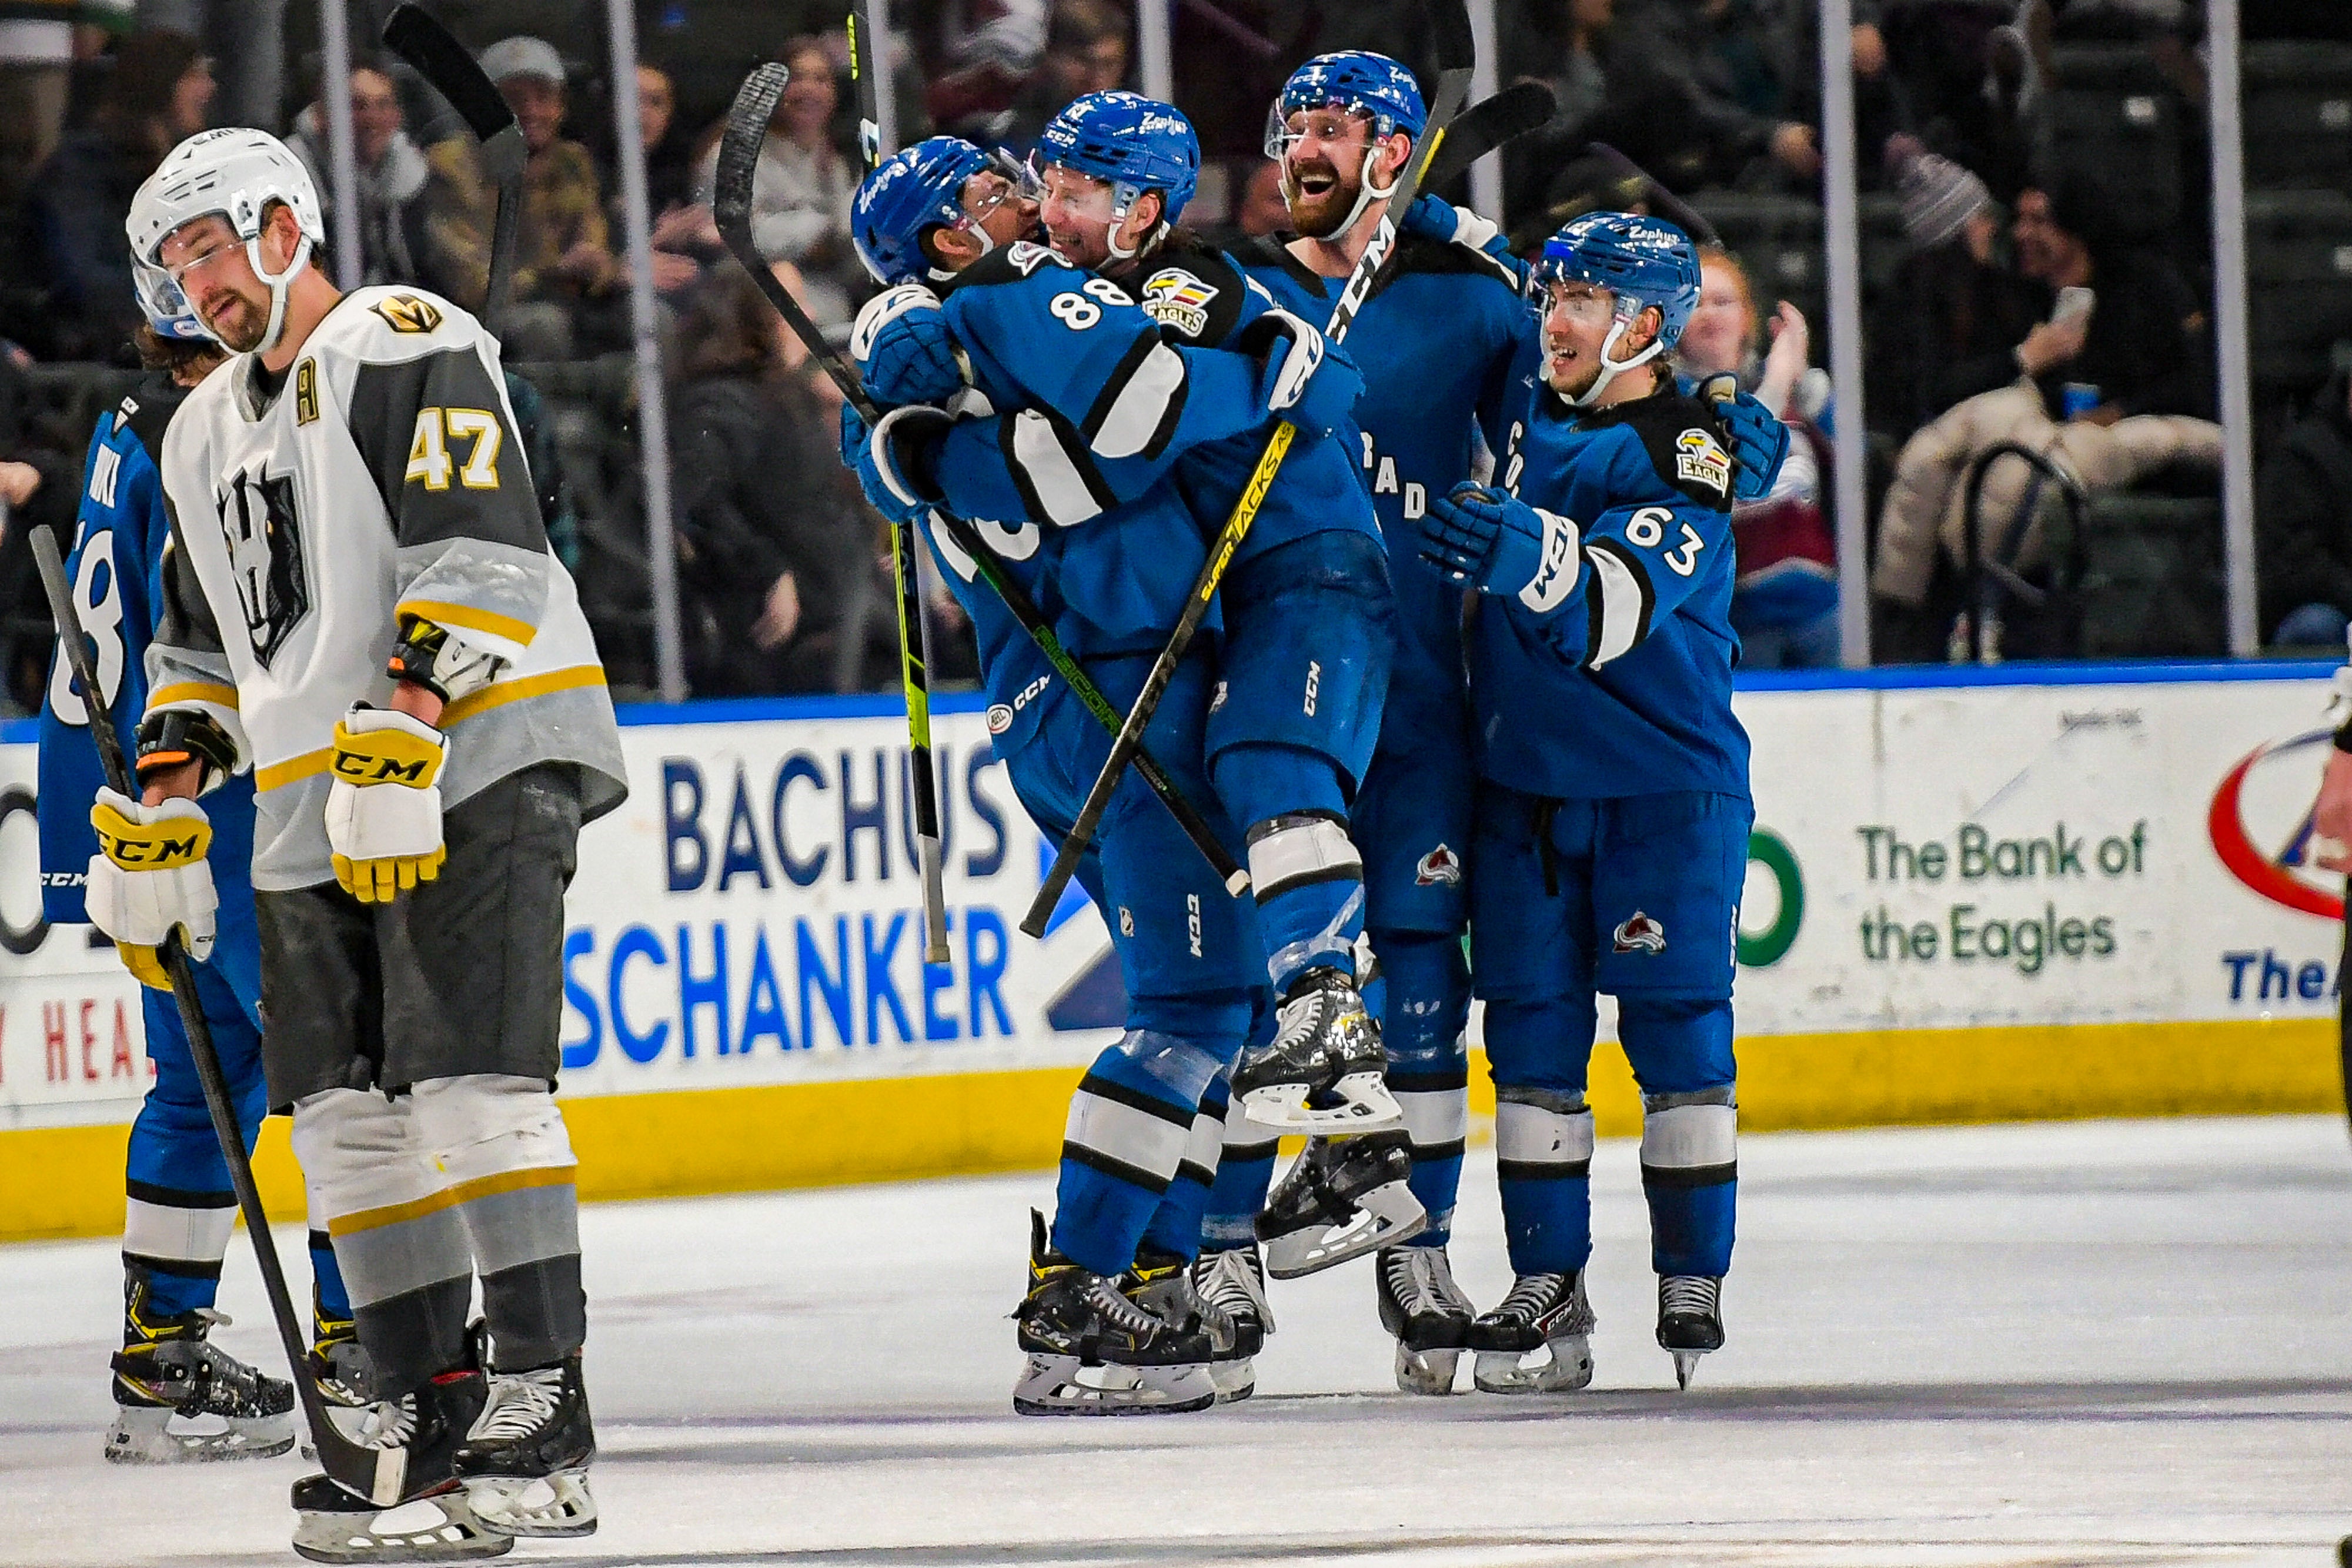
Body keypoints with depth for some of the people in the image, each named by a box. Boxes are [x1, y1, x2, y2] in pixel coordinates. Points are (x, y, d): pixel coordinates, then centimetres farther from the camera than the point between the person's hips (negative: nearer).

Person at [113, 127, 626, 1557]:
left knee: (472, 1087, -16)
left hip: (476, 774, -9)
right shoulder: (207, 433, 22)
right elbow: (203, 647, 30)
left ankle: (542, 1412, -17)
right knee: (351, 1116, 1)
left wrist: (403, 741, -25)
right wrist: (156, 817, 20)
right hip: (315, 821, 9)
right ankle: (433, 1409, 4)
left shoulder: (404, 347, -6)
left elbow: (481, 555, -18)